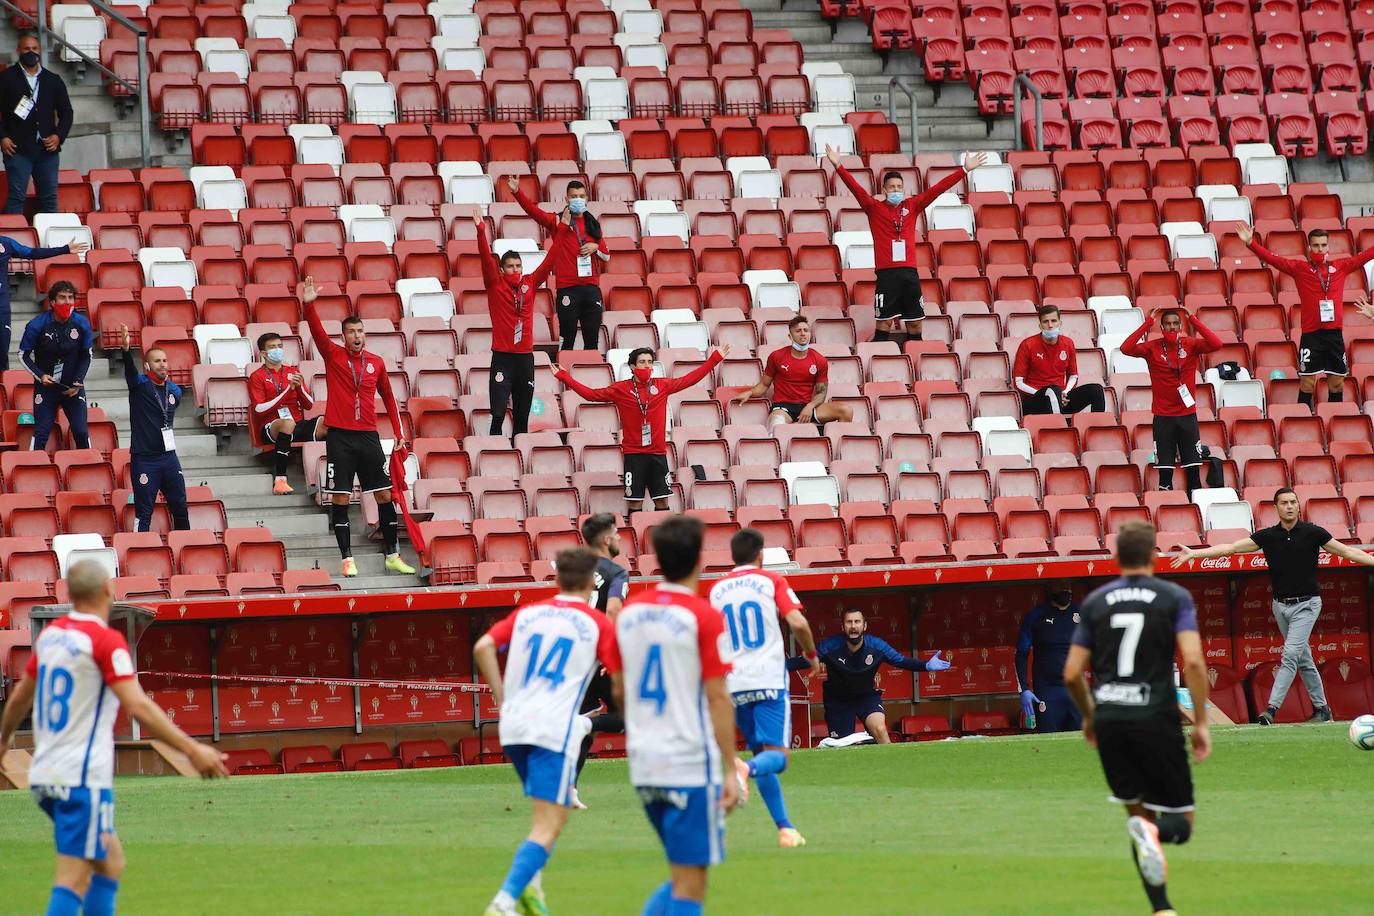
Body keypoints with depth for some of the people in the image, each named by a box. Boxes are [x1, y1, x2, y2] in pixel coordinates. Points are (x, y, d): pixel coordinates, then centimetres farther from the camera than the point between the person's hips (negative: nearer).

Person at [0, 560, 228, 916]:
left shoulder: (50, 634, 10)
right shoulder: (106, 640, -12)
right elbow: (139, 708, -21)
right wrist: (193, 750, -20)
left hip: (44, 775, 8)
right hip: (83, 778, -8)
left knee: (111, 861, 19)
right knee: (74, 882, -9)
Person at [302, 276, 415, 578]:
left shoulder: (376, 363, 8)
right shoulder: (333, 355, 0)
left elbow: (388, 398, 18)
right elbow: (317, 332, -17)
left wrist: (399, 434, 15)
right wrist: (309, 305, -34)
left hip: (368, 436, 3)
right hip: (339, 437, -3)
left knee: (384, 496, 4)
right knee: (340, 499, -3)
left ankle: (393, 556, 14)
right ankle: (347, 559, 2)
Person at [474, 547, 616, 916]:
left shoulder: (527, 613, 13)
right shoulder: (597, 623, 2)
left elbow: (483, 647, 2)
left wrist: (502, 698, 8)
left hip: (513, 727, 6)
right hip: (554, 730, -6)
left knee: (558, 807, 26)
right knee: (548, 827, -7)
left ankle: (529, 882, 11)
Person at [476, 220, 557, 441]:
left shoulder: (529, 284, 9)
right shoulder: (495, 284, 0)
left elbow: (549, 262, 9)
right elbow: (486, 258, -12)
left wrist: (560, 233, 3)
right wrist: (481, 232, -25)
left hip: (525, 356, 4)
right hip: (502, 357, -4)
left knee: (522, 415, 8)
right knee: (499, 414, -9)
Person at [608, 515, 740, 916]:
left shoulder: (628, 612, 7)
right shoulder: (703, 617, -10)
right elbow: (717, 698, -12)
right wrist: (731, 771, -9)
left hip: (643, 764, 6)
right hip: (690, 764, -6)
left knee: (683, 877, 18)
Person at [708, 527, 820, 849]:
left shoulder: (717, 590, 11)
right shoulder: (771, 581, 1)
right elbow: (798, 623, -10)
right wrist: (811, 654, 8)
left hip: (733, 684, 4)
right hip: (769, 678, -4)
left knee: (759, 750, 13)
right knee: (777, 754, -8)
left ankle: (785, 828, 9)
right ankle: (747, 769, -43)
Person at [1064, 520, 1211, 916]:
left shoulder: (1095, 602, 8)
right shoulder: (1175, 598, 0)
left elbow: (1072, 674, 8)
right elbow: (1194, 662, -12)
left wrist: (1089, 717, 25)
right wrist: (1201, 723, -6)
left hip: (1109, 720, 3)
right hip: (1156, 719, -3)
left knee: (1139, 812, 16)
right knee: (1181, 822, 6)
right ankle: (1152, 831, -31)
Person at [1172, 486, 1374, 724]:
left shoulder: (1313, 533, -5)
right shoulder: (1268, 536, 1)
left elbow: (1349, 552, 0)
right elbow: (1230, 548, 0)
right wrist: (1194, 554, -5)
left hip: (1306, 604, -4)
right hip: (1280, 604, 4)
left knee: (1290, 654, -15)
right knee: (1303, 659, 10)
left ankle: (1272, 707, -20)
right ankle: (1321, 708, 20)